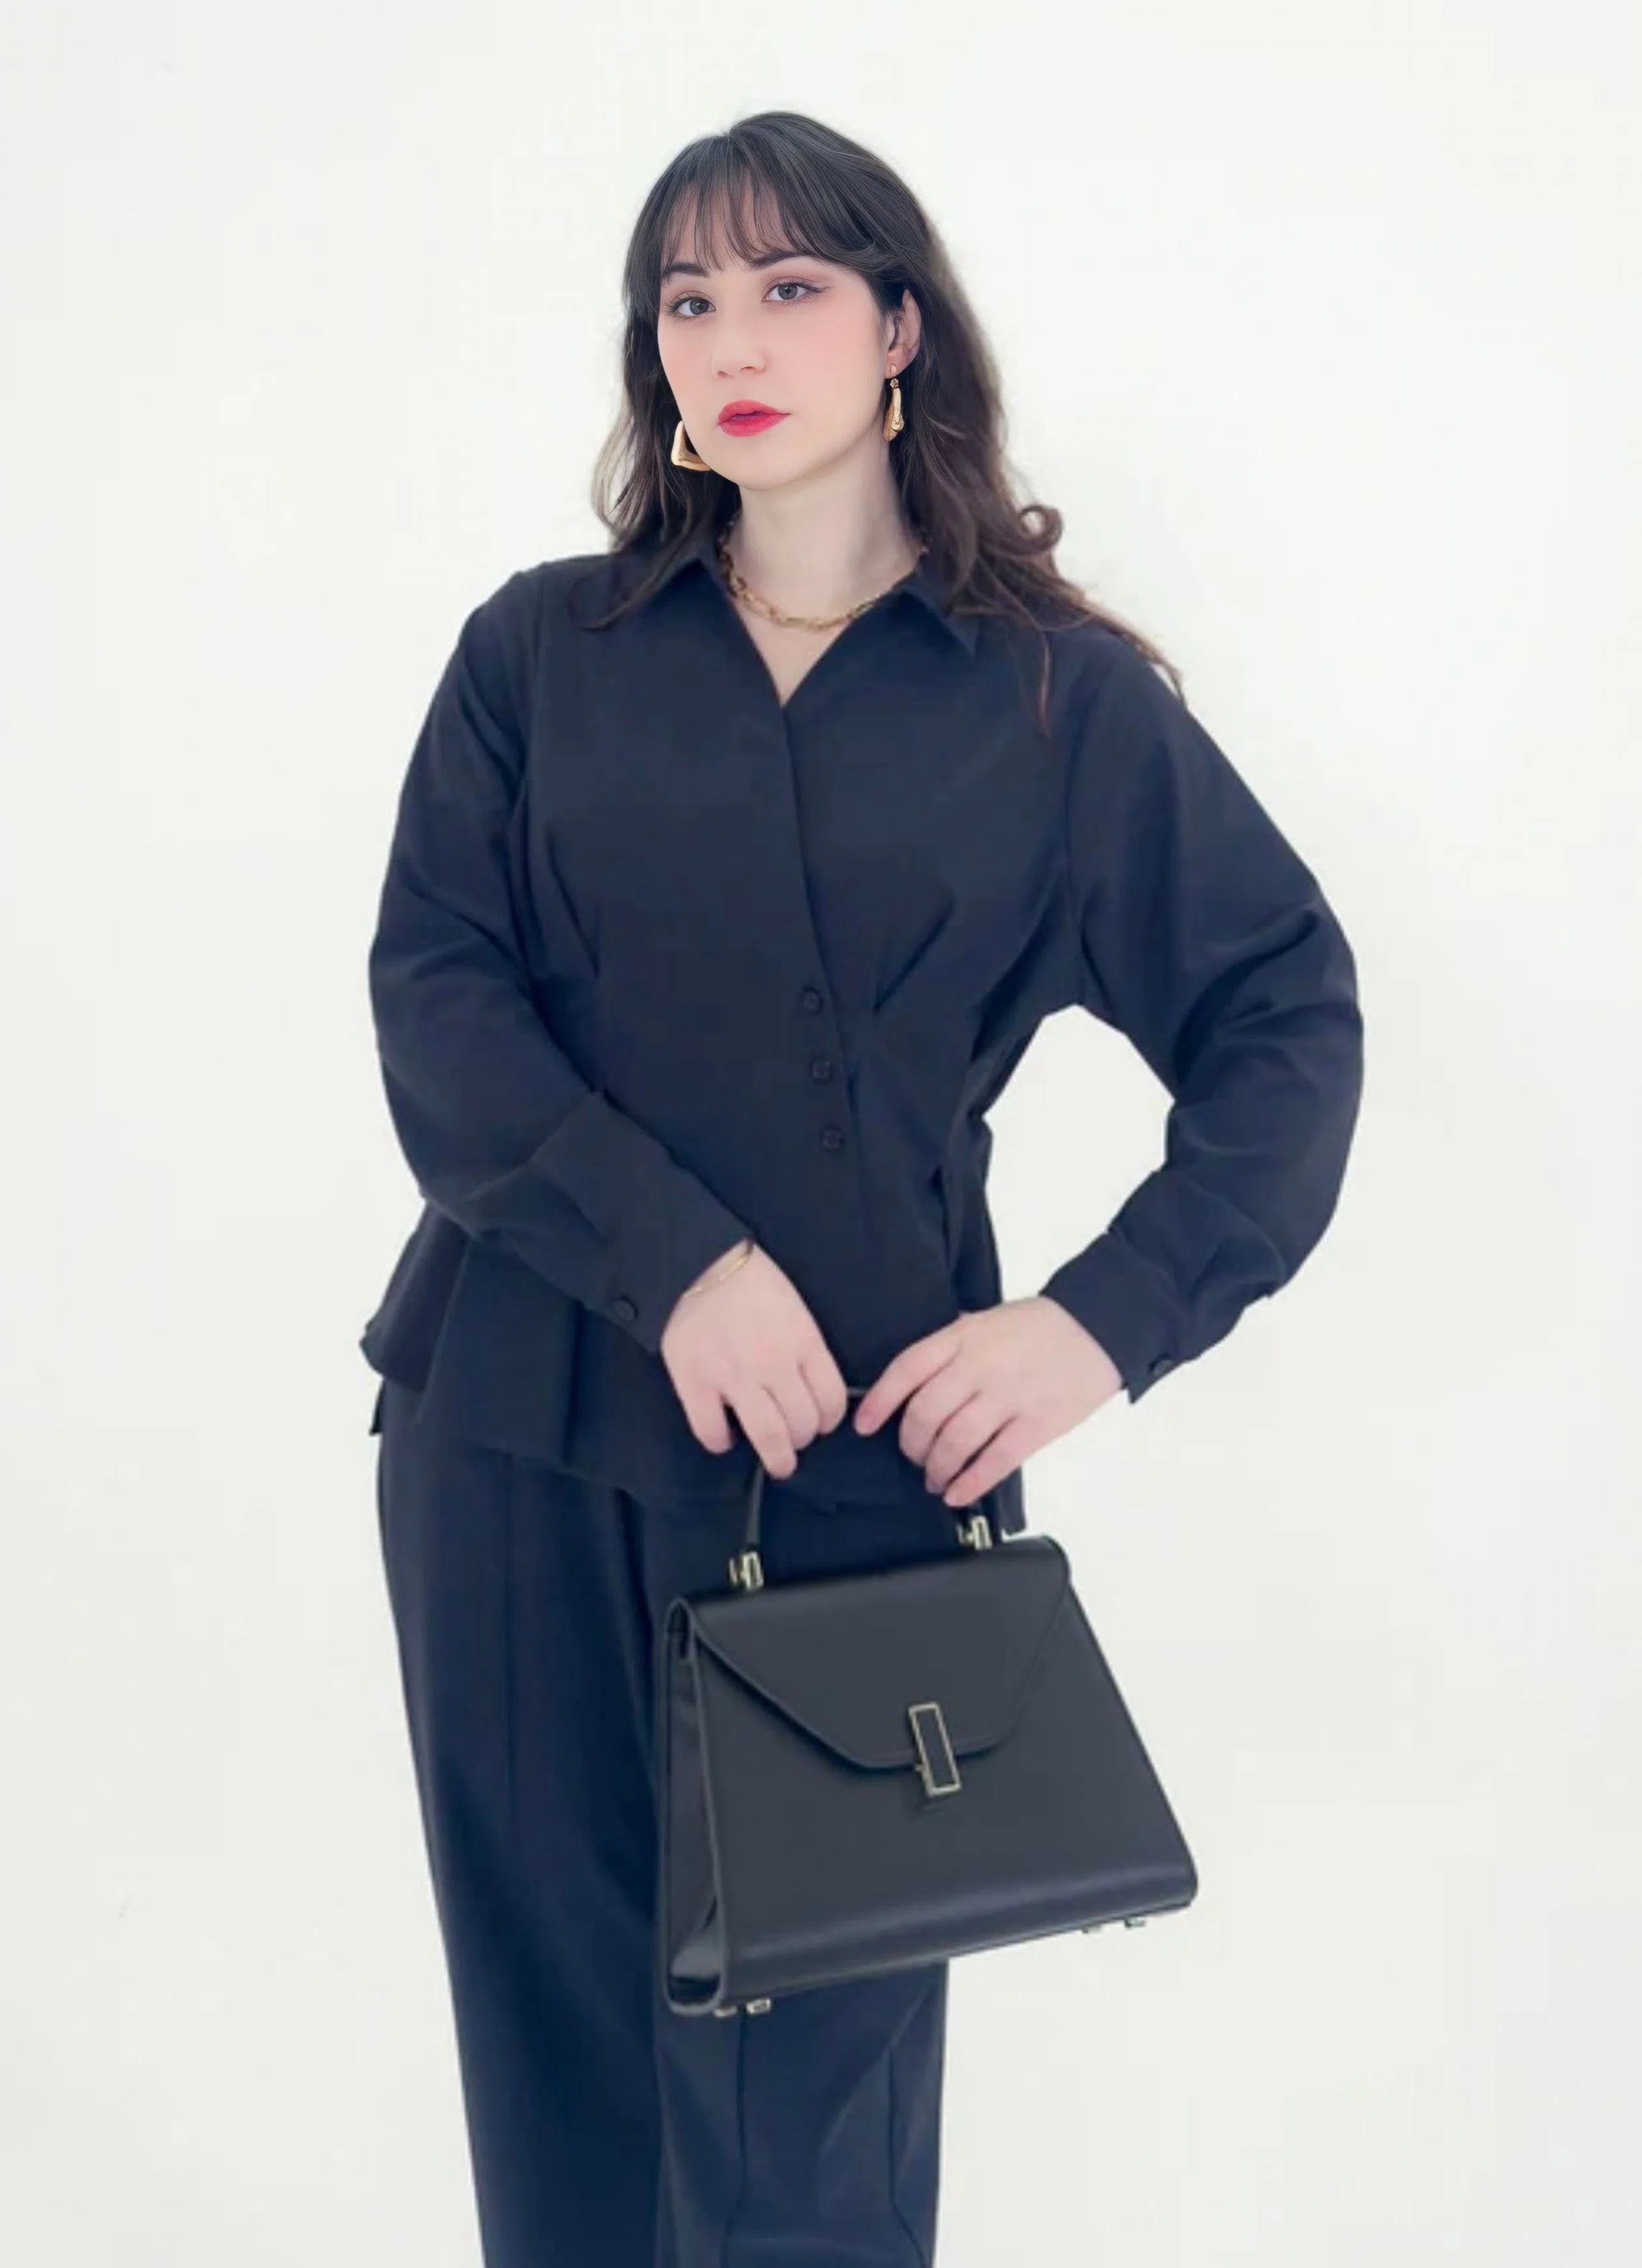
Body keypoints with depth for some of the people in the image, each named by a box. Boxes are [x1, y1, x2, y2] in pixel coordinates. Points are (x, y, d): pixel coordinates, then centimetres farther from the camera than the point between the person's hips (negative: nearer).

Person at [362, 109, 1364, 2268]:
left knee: (813, 2047, 4)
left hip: (865, 1449, -1)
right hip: (522, 1436, 2)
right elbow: (432, 990, -3)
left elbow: (1289, 1014, 4)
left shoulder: (1061, 698, 4)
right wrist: (680, 1259, -16)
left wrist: (1113, 1314, -9)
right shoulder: (541, 651, 7)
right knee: (554, 2005, 11)